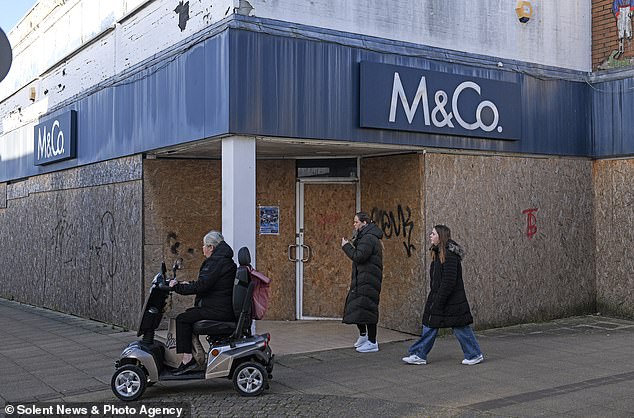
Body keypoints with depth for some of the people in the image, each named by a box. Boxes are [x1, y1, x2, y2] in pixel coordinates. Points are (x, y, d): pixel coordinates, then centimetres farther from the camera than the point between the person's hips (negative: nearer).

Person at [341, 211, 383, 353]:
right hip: (361, 279, 11)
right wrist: (352, 244, 8)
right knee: (355, 306, 17)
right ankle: (363, 335, 32)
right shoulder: (365, 237, 19)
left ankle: (372, 343, 0)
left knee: (366, 308, -7)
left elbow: (359, 257, -23)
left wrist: (346, 246, -12)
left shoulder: (368, 238, -16)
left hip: (368, 280, -11)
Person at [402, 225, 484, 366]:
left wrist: (439, 301, -21)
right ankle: (419, 355, 13)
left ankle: (475, 355, 16)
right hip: (438, 298, 10)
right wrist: (435, 299, 17)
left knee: (460, 327, 2)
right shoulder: (438, 253, 11)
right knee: (430, 325, 9)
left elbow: (449, 281, -22)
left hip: (452, 300, -10)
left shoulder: (449, 255, -19)